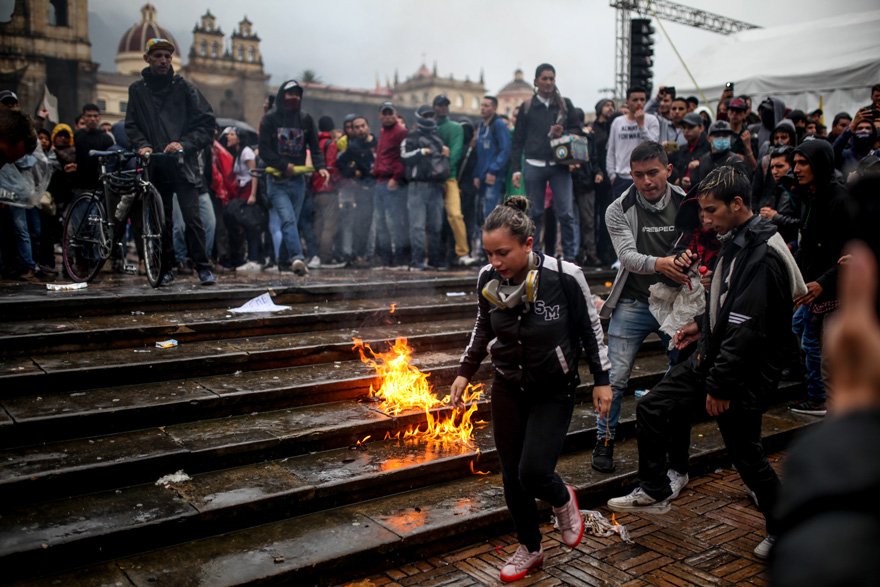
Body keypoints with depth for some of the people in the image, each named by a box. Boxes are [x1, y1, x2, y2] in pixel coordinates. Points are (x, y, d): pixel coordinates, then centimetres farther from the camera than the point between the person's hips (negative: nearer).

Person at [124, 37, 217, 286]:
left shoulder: (184, 87, 5)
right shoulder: (137, 90, 12)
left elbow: (206, 122, 1)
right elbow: (131, 125, 12)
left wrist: (184, 144, -12)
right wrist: (141, 144, -8)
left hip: (183, 165, -2)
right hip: (155, 167, 3)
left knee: (192, 217, -10)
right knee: (161, 221, 7)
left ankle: (204, 268, -3)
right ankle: (166, 270, 16)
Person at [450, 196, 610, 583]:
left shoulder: (564, 276, -23)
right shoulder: (487, 279, -11)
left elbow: (590, 327, -8)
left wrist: (601, 380, -4)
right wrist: (465, 372, 4)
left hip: (554, 392, -4)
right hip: (508, 390, 4)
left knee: (533, 472, -12)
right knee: (512, 476, 8)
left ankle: (563, 501, 25)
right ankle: (529, 548, 32)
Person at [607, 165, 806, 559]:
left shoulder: (762, 256, -24)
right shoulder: (734, 241, 7)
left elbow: (746, 329, -27)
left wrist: (720, 385, -24)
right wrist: (703, 325, 16)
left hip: (743, 377, -9)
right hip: (711, 357, 9)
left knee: (747, 456, 6)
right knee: (651, 409, 9)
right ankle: (654, 493, 24)